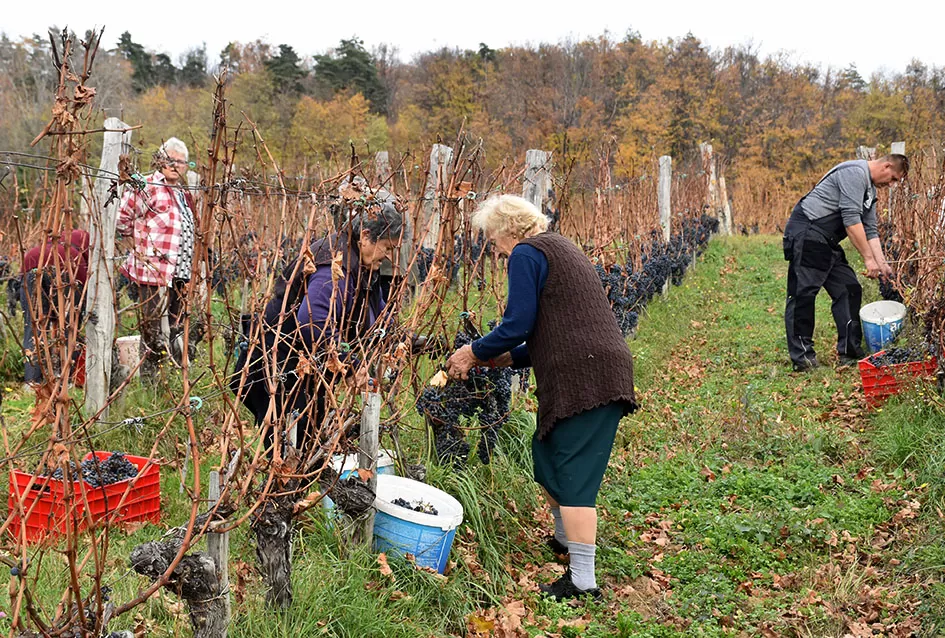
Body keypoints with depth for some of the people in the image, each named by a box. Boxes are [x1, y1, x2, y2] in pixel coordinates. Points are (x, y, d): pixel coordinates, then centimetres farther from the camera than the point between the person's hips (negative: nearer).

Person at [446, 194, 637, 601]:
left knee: (574, 476, -7)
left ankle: (583, 582, -6)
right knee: (546, 457, 22)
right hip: (605, 372, 10)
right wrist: (506, 358, 21)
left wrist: (474, 353, 3)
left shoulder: (526, 253, -4)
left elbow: (518, 324, -11)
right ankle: (565, 540, 40)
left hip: (583, 377, -10)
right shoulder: (560, 248, 25)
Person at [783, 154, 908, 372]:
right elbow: (851, 219, -19)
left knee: (849, 290, 6)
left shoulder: (870, 190, 21)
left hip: (827, 243, 11)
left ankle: (849, 352, 9)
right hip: (806, 235, -11)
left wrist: (882, 263, 10)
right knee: (803, 294, -9)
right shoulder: (855, 173, -12)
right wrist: (868, 258, -16)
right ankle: (801, 357, -7)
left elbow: (870, 231, 21)